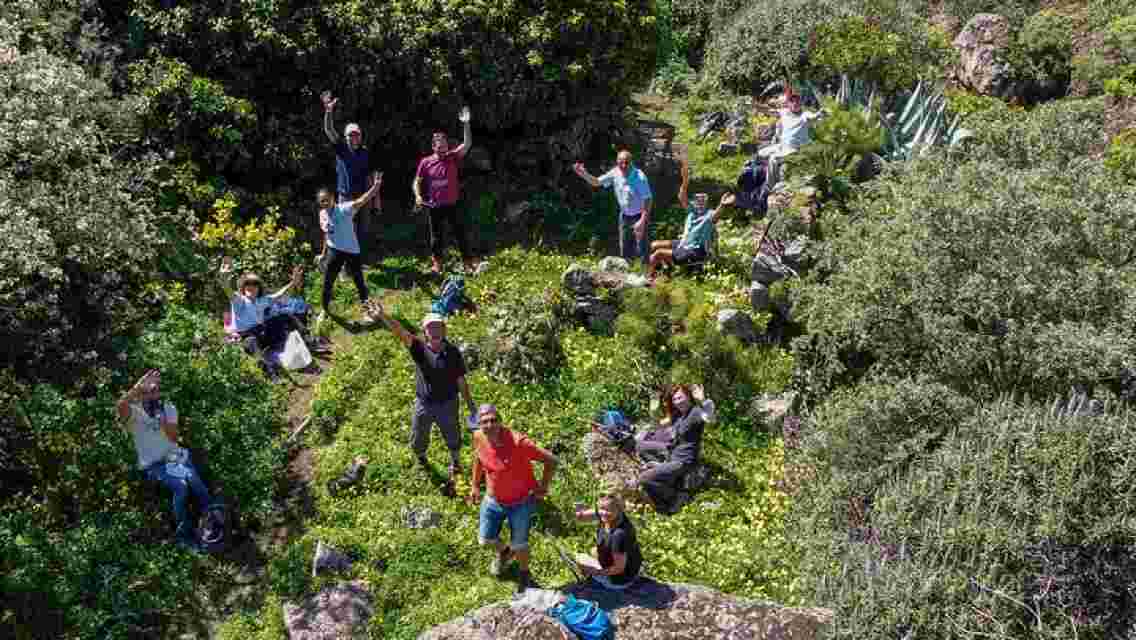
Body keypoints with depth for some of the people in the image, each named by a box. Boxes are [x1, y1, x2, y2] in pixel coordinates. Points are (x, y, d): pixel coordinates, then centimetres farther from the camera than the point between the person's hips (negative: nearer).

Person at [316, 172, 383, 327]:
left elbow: (361, 201, -35)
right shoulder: (323, 215, -1)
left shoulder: (344, 209, -20)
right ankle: (324, 310, 25)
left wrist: (376, 186, -52)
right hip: (334, 251, 4)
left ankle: (365, 305, 34)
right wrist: (324, 253, 21)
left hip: (351, 251, -4)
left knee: (359, 280, 10)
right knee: (327, 282, 5)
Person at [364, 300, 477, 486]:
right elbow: (400, 332, -33)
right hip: (423, 404, 1)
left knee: (453, 439, 20)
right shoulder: (419, 348, -14)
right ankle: (421, 460, 54)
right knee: (417, 442, 19)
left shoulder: (453, 352, -13)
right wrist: (383, 316, -51)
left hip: (447, 404, -1)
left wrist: (471, 406, -1)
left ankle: (455, 465, 50)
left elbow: (461, 381, -5)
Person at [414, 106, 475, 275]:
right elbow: (417, 182, 4)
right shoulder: (425, 162, -4)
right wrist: (418, 196, -13)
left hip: (452, 205, 0)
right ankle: (436, 263, 24)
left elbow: (467, 144, -12)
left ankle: (468, 263, 12)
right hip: (434, 207, 0)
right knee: (436, 236, 11)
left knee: (460, 234, 4)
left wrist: (465, 124, -22)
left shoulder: (453, 158, -3)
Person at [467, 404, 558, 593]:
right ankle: (503, 552, 54)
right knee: (485, 539, 17)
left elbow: (551, 460, -27)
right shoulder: (478, 437, -17)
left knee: (519, 544, 11)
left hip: (521, 501, -5)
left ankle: (524, 575, 44)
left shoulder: (518, 442, -35)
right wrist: (475, 485, 11)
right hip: (493, 499, 5)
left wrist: (542, 488, -17)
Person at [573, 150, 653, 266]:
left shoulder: (639, 176, -25)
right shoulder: (615, 173, -8)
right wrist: (583, 173, -14)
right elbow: (596, 182, 3)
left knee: (641, 250, -6)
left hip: (639, 216, -6)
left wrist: (642, 220, -30)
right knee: (625, 250, 16)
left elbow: (647, 199, -23)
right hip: (625, 216, 6)